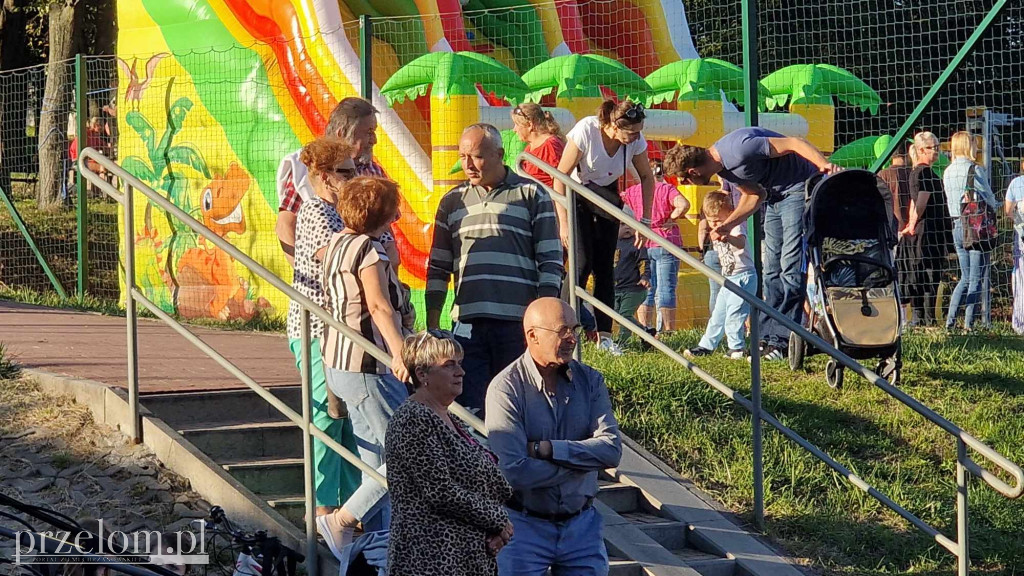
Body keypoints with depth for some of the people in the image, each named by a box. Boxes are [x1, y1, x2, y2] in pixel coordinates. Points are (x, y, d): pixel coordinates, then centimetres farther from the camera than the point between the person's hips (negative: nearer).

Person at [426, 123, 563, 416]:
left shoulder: (531, 195, 5)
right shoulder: (452, 201, 15)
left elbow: (550, 261, 3)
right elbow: (438, 268, 18)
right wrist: (431, 326, 12)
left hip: (518, 323, -2)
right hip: (468, 323, 3)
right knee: (466, 408, -5)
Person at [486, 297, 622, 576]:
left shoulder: (589, 380, 1)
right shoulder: (506, 388, -14)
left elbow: (612, 450, -10)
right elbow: (514, 472, -23)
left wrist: (547, 449, -19)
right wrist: (582, 460, -12)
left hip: (581, 524, 4)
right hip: (525, 527, -4)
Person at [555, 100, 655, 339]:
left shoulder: (635, 140, -18)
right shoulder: (586, 131, -30)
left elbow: (646, 177, 0)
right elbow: (560, 176, -23)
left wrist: (645, 219, -5)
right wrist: (564, 222, -24)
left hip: (606, 196, 4)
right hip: (574, 193, -4)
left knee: (605, 265, -2)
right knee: (583, 262, -15)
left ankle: (604, 334, 1)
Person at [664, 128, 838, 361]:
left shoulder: (739, 148, -26)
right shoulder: (721, 166, 3)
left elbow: (793, 143, -26)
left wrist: (824, 165, -39)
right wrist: (727, 225, 2)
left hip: (800, 187, -10)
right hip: (775, 195, 10)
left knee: (791, 267, -12)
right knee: (772, 269, 7)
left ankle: (781, 341, -12)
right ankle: (767, 338, 8)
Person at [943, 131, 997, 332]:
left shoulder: (947, 172, 8)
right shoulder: (975, 170, -12)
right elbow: (988, 198, -6)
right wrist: (995, 206, 19)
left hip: (956, 226, 6)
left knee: (965, 277, 16)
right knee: (976, 279, 0)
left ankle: (949, 321, 8)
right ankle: (968, 324, -3)